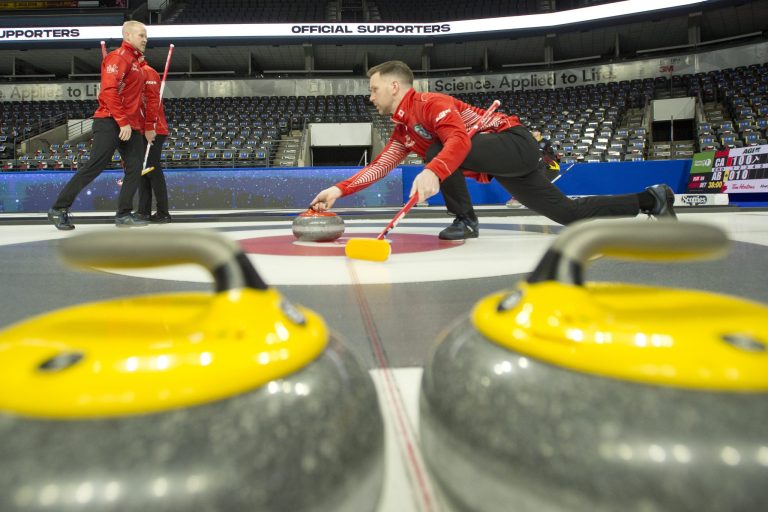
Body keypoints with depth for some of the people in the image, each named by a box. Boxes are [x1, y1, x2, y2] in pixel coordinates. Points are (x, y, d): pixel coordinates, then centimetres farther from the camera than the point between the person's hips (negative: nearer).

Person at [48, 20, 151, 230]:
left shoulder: (136, 61, 21)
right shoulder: (119, 57, -7)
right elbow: (109, 91, -18)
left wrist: (145, 126, 18)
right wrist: (123, 122, -22)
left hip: (131, 125, 9)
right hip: (110, 122, -9)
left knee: (135, 167, 1)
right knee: (95, 166, -9)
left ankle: (124, 214, 6)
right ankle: (59, 209, 0)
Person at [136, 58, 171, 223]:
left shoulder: (147, 72, -8)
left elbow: (153, 101, -18)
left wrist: (150, 126, -23)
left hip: (153, 131, -9)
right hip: (141, 130, 9)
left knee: (153, 171, -9)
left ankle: (163, 213, -5)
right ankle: (144, 211, 12)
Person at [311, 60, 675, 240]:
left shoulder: (430, 104, -17)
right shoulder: (403, 130, 12)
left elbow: (459, 140, -35)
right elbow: (379, 167, 6)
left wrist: (433, 172, -52)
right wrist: (339, 190, -2)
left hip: (517, 144, -9)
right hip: (502, 166, 9)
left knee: (439, 149, -27)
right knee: (567, 213, 9)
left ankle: (464, 221, -11)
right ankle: (650, 199, 21)